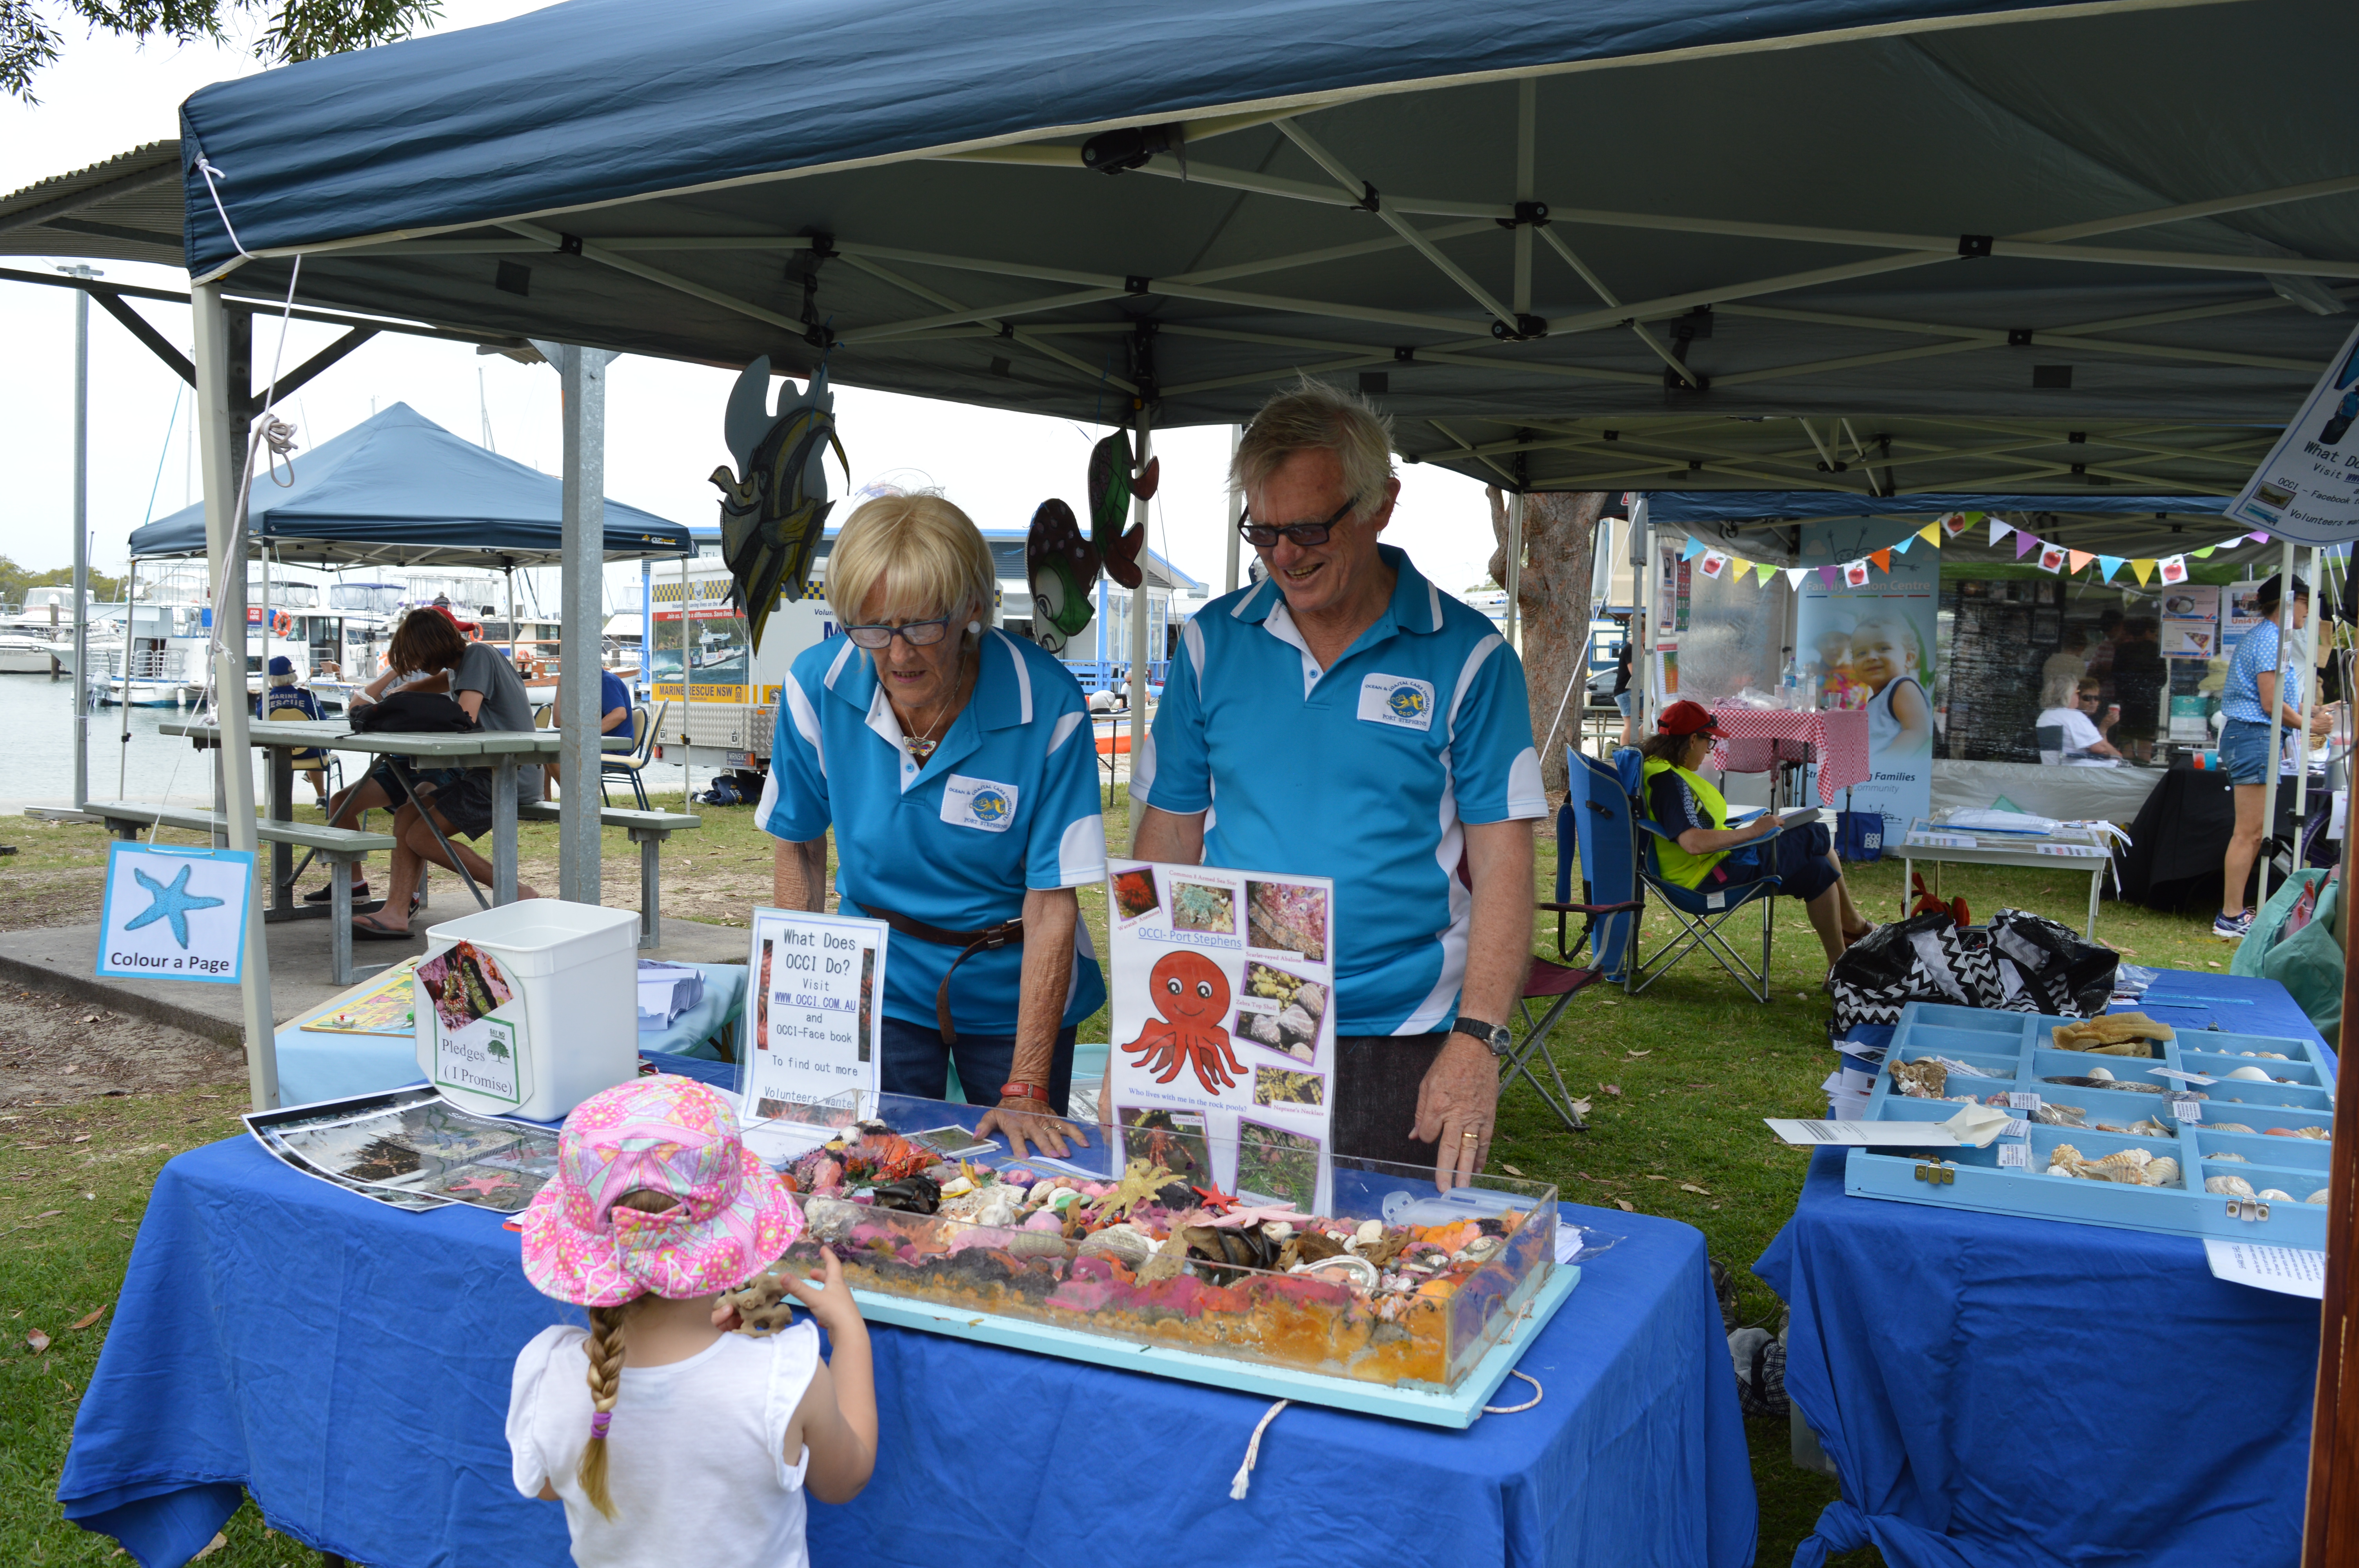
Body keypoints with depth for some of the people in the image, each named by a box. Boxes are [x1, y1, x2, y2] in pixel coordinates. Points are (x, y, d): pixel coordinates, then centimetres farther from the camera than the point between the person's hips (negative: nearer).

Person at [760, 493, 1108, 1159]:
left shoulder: (1048, 706, -24)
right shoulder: (817, 686, -15)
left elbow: (1052, 904, -22)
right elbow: (800, 847, 0)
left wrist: (1027, 1091, -24)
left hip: (1011, 992, -2)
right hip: (878, 986, 2)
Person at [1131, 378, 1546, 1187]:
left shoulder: (1466, 656, -4)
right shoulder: (1213, 642, 4)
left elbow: (1502, 861, -5)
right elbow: (1169, 837, 6)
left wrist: (1476, 1042, -15)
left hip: (1400, 1049, -2)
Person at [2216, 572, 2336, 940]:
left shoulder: (2268, 637, 22)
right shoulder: (2269, 640, -11)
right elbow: (2271, 704, -16)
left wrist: (2310, 715, 16)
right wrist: (2310, 726, -4)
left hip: (2250, 737, 11)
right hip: (2255, 736, -11)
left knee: (2252, 834, 12)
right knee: (2249, 833, -10)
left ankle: (2233, 912, 15)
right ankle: (2230, 919, -9)